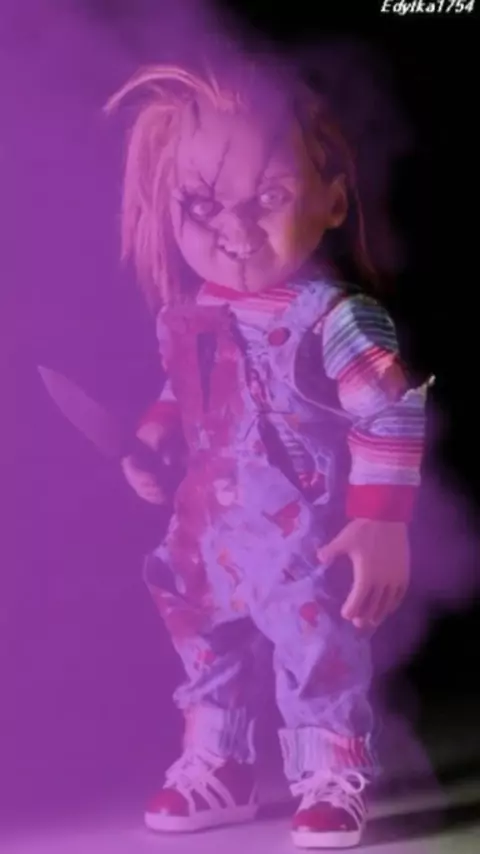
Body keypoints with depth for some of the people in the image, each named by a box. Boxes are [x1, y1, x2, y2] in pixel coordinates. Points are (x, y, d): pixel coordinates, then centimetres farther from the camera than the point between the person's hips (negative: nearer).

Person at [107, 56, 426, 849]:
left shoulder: (334, 316, -23)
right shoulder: (185, 315, 0)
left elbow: (393, 414, -23)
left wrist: (381, 522, -25)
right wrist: (149, 444, 2)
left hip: (302, 545, -7)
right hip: (210, 537, 8)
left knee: (321, 659, 3)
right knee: (209, 659, 19)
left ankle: (332, 782, 20)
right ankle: (213, 770, 37)